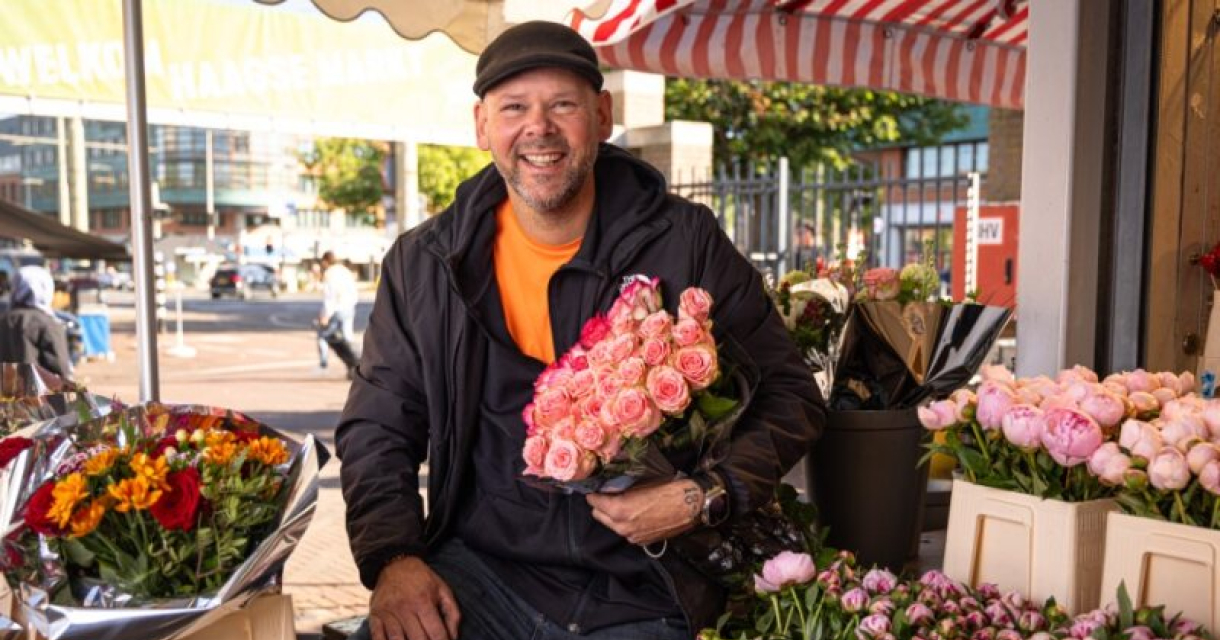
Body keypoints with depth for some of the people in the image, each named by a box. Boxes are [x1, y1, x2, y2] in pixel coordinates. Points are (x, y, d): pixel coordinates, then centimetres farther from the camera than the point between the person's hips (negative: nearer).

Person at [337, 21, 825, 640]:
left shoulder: (687, 243, -5)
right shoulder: (422, 264, 2)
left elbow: (790, 395, 0)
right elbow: (376, 426, 8)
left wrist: (705, 498, -16)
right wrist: (392, 558, -9)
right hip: (479, 572, 2)